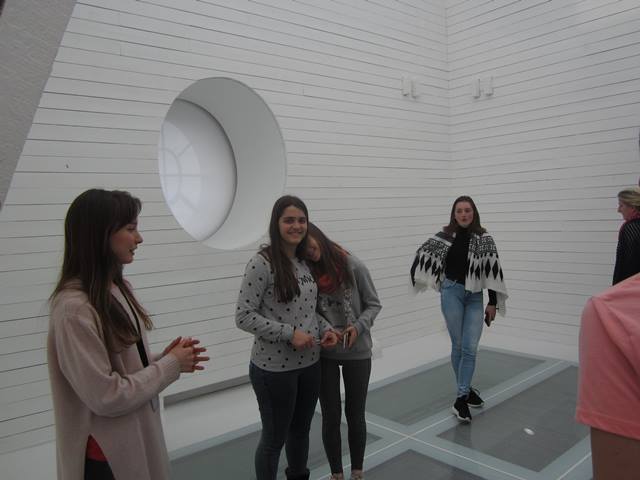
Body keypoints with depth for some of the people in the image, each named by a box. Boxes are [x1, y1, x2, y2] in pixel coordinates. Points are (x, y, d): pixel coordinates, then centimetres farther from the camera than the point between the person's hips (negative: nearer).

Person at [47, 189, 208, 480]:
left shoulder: (118, 289, 2)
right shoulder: (74, 308, -25)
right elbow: (106, 397, -24)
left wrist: (162, 359, -5)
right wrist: (170, 365, -15)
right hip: (106, 454, -8)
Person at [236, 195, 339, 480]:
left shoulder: (305, 261, 4)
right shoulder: (262, 263, -17)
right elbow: (243, 317, -18)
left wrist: (325, 328, -2)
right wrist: (289, 333, -22)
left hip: (310, 363, 7)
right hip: (274, 368, -6)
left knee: (301, 430, 24)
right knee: (274, 438, 13)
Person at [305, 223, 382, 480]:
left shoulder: (353, 266, -12)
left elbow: (373, 304, -3)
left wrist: (358, 327, -18)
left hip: (357, 352, -1)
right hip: (323, 354, 1)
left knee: (355, 414, 14)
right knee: (331, 417, 12)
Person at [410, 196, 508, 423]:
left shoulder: (484, 239, -2)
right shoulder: (444, 236, -4)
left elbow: (493, 271, -1)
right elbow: (423, 254, 9)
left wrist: (493, 303, -2)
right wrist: (415, 277, 10)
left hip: (475, 296, 1)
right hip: (452, 293, -1)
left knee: (470, 348, -3)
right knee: (458, 346, 6)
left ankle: (461, 399, 5)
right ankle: (466, 391, 24)